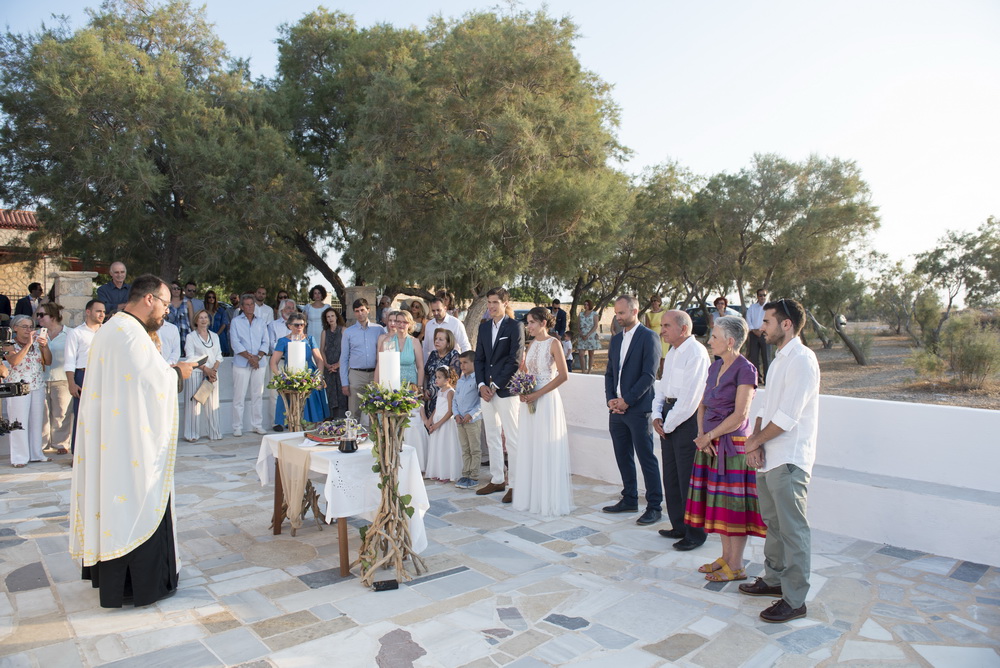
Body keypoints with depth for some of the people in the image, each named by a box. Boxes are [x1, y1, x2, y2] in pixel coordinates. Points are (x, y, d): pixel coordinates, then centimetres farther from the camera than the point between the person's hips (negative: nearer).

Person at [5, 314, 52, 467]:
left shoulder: (37, 341, 9)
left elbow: (48, 361, 3)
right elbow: (14, 361, -19)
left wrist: (45, 346, -12)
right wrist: (28, 344, -23)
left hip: (38, 386, 4)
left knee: (36, 420, 7)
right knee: (19, 422, -3)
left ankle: (36, 454, 16)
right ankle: (19, 457, 3)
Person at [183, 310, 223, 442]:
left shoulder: (215, 336, 14)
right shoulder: (191, 337, 2)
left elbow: (219, 355, 10)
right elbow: (191, 356, -6)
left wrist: (214, 369, -7)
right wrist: (205, 369, -14)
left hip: (212, 373, 3)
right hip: (196, 373, -3)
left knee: (212, 403, 4)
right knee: (194, 403, -2)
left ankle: (214, 433, 9)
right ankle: (192, 434, 3)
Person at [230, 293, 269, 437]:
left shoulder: (261, 322, 14)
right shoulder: (235, 322, 4)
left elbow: (265, 342, 8)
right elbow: (235, 343, -5)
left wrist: (258, 357, -8)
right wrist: (249, 357, -13)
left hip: (259, 364, 3)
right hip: (241, 364, -3)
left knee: (257, 395, 5)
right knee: (239, 396, -2)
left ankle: (257, 425, 13)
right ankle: (237, 427, 4)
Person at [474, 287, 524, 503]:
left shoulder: (515, 326, -5)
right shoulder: (484, 326, 14)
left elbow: (515, 360, -11)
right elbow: (479, 358, 13)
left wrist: (495, 385, -12)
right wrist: (481, 385, -1)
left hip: (505, 389, -7)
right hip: (486, 389, 7)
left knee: (511, 438, -3)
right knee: (492, 437, 13)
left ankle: (514, 485, 3)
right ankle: (497, 480, 24)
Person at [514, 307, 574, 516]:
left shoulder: (553, 343, -7)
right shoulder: (532, 344, 13)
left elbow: (563, 375, -14)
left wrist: (538, 394, -16)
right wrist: (522, 391, -1)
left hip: (547, 400, -7)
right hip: (529, 401, 7)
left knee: (547, 449, -1)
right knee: (529, 449, 10)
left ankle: (550, 499, 10)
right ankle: (531, 496, 20)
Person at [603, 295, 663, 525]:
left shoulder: (648, 337, -8)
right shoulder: (616, 339, 15)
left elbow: (649, 374, -14)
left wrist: (627, 400, -15)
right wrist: (610, 399, 1)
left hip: (638, 409, -7)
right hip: (617, 408, 7)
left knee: (646, 459, -1)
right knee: (623, 457, 14)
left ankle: (654, 506, 9)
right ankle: (629, 500, 27)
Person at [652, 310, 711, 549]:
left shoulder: (696, 353, -15)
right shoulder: (672, 353, 15)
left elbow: (690, 398, -20)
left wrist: (668, 424, -13)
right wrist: (657, 415, 5)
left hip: (687, 419, -9)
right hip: (668, 417, 9)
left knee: (688, 478, -1)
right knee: (671, 476, 14)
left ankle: (695, 533, 13)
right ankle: (679, 527, 28)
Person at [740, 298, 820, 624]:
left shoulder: (801, 360, -16)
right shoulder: (779, 359, 14)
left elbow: (787, 417, -21)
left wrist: (755, 441, -9)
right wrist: (756, 441, -1)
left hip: (788, 461, -10)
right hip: (767, 459, 10)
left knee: (793, 530, -1)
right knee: (773, 523, 20)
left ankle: (794, 600, 9)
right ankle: (774, 579, 34)